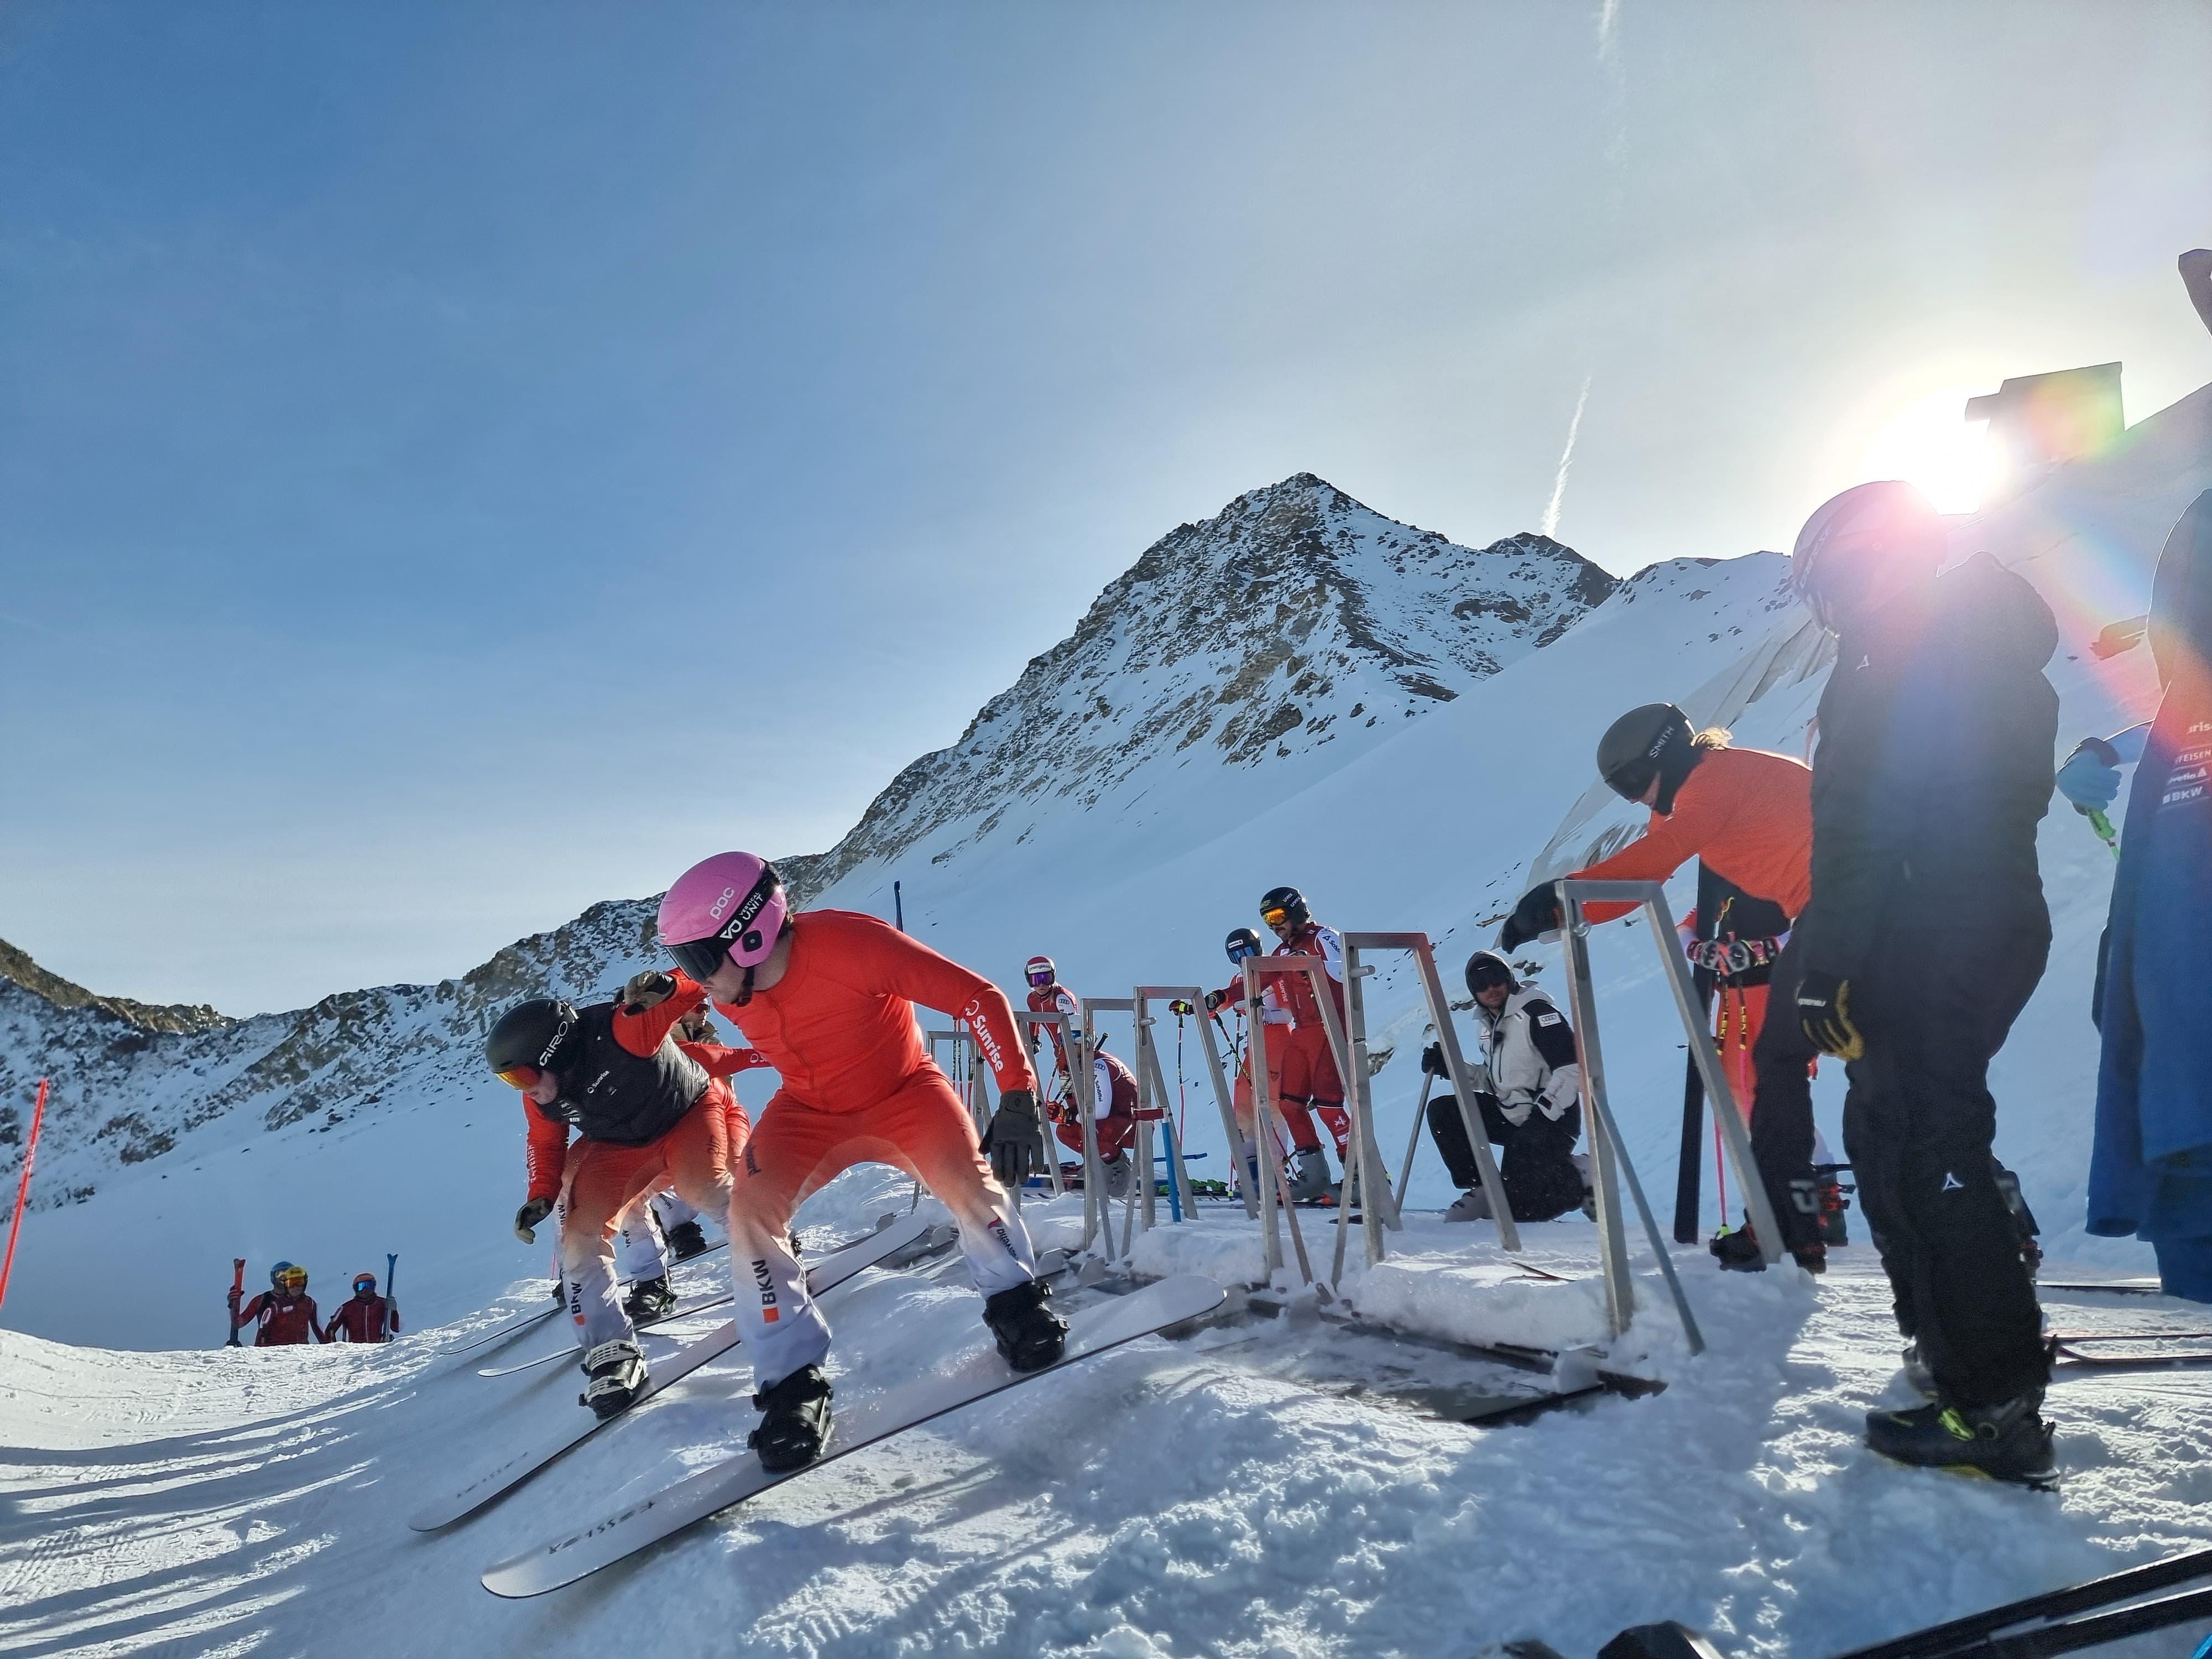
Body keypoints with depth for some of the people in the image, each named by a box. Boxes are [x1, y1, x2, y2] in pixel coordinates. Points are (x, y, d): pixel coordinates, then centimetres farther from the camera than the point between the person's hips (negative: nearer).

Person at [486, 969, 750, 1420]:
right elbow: (545, 1144, 9)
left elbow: (688, 992, -38)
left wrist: (665, 988, -61)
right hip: (620, 1147, 6)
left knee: (704, 1186, -34)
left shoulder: (620, 1031, -34)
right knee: (580, 1233, -9)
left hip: (691, 1111, -6)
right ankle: (612, 1351, -5)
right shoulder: (541, 1101, -11)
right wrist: (542, 1195, -4)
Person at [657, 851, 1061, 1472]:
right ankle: (791, 1381, -3)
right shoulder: (718, 980, -17)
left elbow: (977, 996, -33)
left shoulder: (851, 943, -35)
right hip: (809, 1108, 4)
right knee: (750, 1211, -19)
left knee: (968, 1181, -28)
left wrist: (1017, 1098, -36)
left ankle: (1017, 1304, 2)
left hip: (903, 1089, -4)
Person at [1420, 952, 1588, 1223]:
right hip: (1511, 1115, 8)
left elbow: (1572, 1067, -22)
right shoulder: (1490, 1022, 12)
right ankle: (1480, 1190, 3)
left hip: (1553, 1120, -8)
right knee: (1441, 1112, -5)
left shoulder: (1535, 1010, -15)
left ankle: (1580, 1179, 10)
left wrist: (1543, 1114, -28)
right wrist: (1450, 1067, 4)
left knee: (1514, 1207, -13)